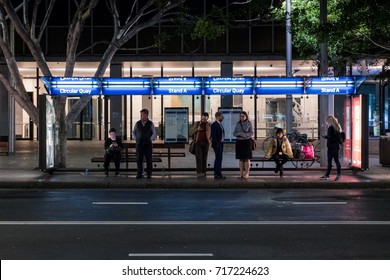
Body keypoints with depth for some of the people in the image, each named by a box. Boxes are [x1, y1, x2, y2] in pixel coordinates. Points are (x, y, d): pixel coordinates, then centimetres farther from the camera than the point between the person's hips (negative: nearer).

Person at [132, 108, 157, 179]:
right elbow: (133, 132, 17)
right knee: (139, 159, 0)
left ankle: (149, 174, 5)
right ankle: (139, 174, 6)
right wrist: (135, 139, 3)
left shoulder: (150, 124, 3)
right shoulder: (137, 123, 8)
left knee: (149, 160, -1)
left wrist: (150, 139, -8)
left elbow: (154, 133, 4)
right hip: (139, 144, 2)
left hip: (148, 144, -2)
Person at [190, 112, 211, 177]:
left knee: (204, 158, 4)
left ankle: (203, 172, 10)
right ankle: (199, 172, -14)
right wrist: (197, 129, -8)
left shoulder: (209, 125, 8)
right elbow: (191, 132, 5)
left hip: (205, 143, 0)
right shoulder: (197, 124, 10)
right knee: (199, 157, -10)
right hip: (198, 142, 0)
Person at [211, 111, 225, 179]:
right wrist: (216, 144, -20)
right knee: (219, 159, -11)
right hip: (217, 144, -10)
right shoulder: (214, 125, -12)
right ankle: (218, 174, -10)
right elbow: (213, 136, -17)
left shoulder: (220, 124, 17)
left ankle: (216, 174, 17)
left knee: (218, 159, 12)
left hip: (221, 143, 10)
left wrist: (222, 143, 14)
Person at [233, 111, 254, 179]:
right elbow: (234, 133, 4)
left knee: (247, 158, -4)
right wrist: (239, 134, -16)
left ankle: (247, 173, 1)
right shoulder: (238, 124, 8)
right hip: (239, 142, 3)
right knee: (241, 158, 5)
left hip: (247, 141, -3)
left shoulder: (249, 124, -2)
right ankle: (241, 174, 9)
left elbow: (251, 133, -8)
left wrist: (244, 134, -22)